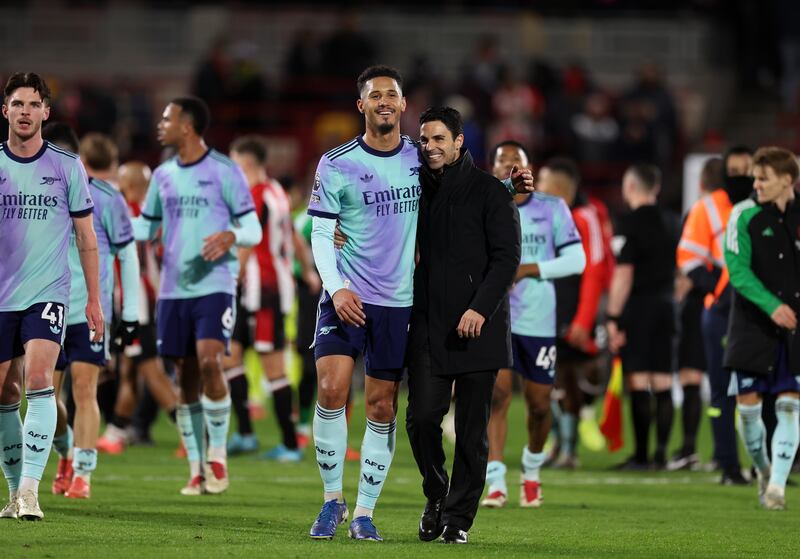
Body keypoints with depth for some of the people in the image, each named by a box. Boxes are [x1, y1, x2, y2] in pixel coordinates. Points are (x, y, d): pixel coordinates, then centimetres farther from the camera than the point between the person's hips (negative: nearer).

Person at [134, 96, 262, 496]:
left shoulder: (224, 171, -3)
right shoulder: (163, 175, 13)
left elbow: (253, 230, -3)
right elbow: (145, 227, 23)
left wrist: (230, 236, -25)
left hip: (214, 286, -5)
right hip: (173, 289, 5)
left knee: (209, 361, -21)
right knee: (185, 377, 4)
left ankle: (218, 456, -7)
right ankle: (196, 470, 10)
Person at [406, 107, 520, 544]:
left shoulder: (489, 191, -1)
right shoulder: (419, 189, 13)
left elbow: (507, 257, -7)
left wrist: (481, 308, -17)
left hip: (478, 324, -3)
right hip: (428, 324, 3)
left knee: (471, 427, -1)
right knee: (422, 416, -6)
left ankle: (458, 518, 7)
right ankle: (436, 496, 17)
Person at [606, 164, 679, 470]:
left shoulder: (630, 223, -10)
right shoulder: (670, 223, 10)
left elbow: (623, 275, -14)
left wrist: (613, 317, -12)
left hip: (638, 307, -6)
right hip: (666, 306, 6)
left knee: (638, 385, -5)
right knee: (663, 384, 8)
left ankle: (641, 454, -5)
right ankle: (661, 452, 7)